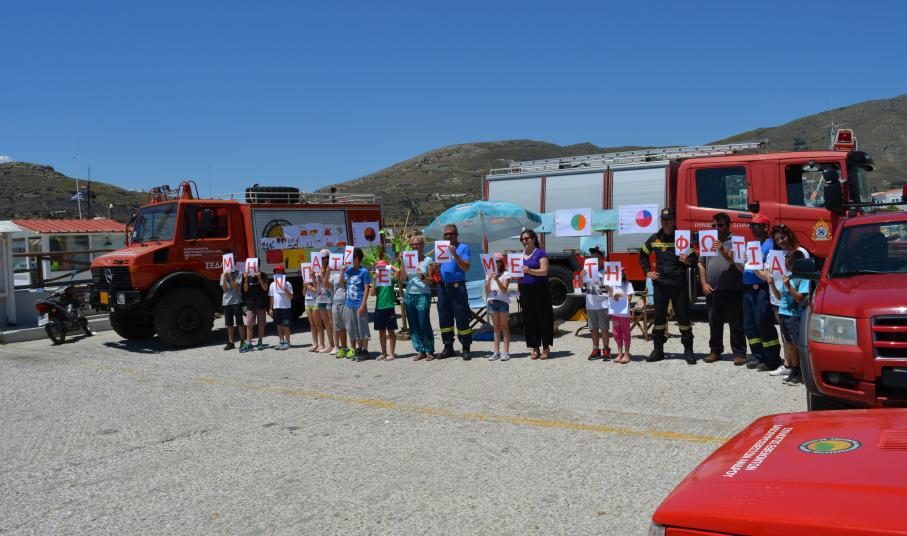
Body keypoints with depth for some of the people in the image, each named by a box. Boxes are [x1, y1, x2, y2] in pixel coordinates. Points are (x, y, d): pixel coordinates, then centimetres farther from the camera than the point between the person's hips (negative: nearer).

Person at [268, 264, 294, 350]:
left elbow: (291, 297, -8)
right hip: (276, 307, 5)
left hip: (286, 307, -5)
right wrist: (270, 308, 10)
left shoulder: (287, 284, -4)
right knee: (279, 325, 9)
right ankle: (281, 342, 17)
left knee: (285, 326, -3)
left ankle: (287, 342, 4)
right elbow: (271, 297, 14)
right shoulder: (272, 284, 10)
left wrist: (285, 290, -22)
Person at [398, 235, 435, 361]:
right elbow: (402, 278, 5)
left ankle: (430, 351, 1)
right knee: (413, 326, 3)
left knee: (424, 324, -9)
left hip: (423, 295, -4)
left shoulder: (428, 260, 3)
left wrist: (423, 277, -18)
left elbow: (431, 281, 1)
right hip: (409, 294, 4)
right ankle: (420, 351, 10)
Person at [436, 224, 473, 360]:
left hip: (457, 287, -5)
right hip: (443, 287, 6)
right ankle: (448, 347, 18)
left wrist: (455, 255, -21)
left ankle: (466, 349, 2)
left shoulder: (463, 248, 0)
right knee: (444, 318, 9)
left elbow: (466, 268, -12)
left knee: (462, 319, -4)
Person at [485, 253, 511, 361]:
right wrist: (489, 280, -9)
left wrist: (497, 280, -23)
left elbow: (504, 290, -11)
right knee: (496, 327, 7)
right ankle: (496, 352, 9)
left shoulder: (506, 274, -1)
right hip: (492, 301, 4)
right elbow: (487, 291, 5)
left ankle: (506, 352, -4)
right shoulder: (489, 275, 11)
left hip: (502, 301, -4)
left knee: (504, 327, -3)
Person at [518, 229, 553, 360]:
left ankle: (546, 347, 5)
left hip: (540, 290, -5)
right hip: (525, 290, 5)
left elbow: (544, 271, -13)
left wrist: (529, 270, -25)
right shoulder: (520, 255, 15)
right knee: (529, 320, 5)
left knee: (543, 318, -1)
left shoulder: (540, 253, -2)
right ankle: (535, 348, 12)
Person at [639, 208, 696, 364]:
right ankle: (658, 350, 15)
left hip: (679, 284, -2)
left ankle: (688, 350, 7)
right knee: (659, 317, 7)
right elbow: (643, 255, 22)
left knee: (683, 317, -1)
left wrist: (688, 261, -21)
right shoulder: (654, 239, 7)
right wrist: (647, 271, 12)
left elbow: (693, 259, 2)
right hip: (660, 283, 3)